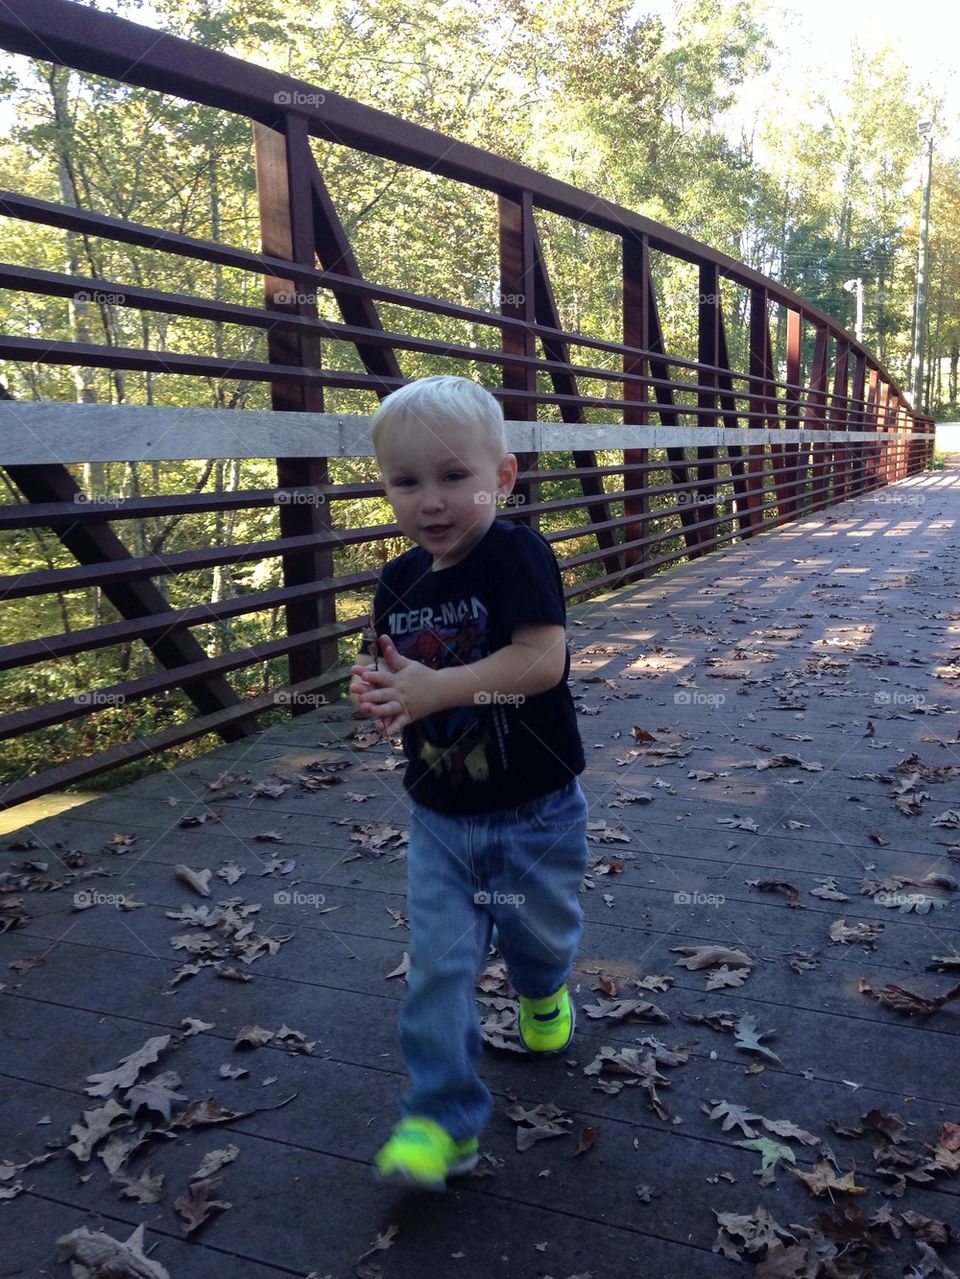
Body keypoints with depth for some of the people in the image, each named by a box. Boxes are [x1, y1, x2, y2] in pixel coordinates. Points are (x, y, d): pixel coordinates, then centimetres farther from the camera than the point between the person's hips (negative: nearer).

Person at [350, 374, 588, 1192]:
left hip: (535, 813, -3)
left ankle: (544, 990, 57)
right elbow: (396, 681, 8)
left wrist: (435, 687, -35)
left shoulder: (520, 556, -19)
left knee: (539, 934, 21)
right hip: (440, 817, 3)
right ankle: (442, 1119, 13)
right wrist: (376, 690, -16)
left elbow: (542, 660, -30)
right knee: (439, 963, 0)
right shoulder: (399, 585, 0)